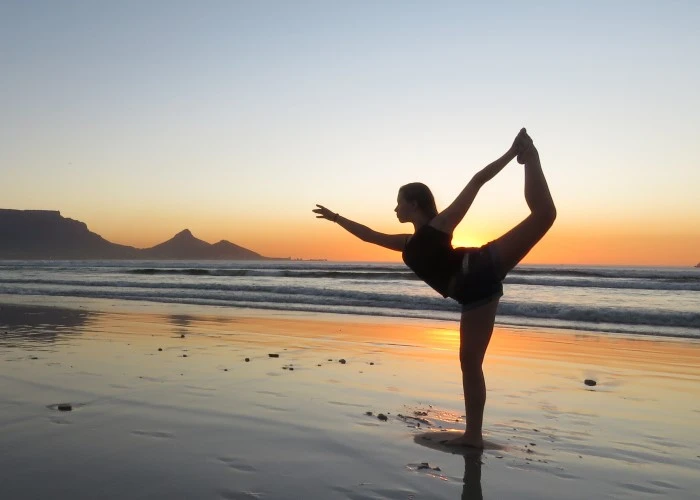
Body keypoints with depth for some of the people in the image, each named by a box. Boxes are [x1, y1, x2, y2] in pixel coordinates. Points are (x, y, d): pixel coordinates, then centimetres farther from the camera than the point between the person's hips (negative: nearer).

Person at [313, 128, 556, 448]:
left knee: (544, 213, -19)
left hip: (483, 269, -6)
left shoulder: (441, 222, 8)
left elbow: (477, 182, 5)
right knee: (470, 361, 5)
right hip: (475, 295, 6)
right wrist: (337, 218, 44)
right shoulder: (409, 244, 25)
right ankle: (473, 435, 11)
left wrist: (512, 153, 0)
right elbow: (370, 235, 37)